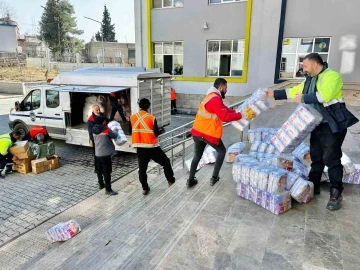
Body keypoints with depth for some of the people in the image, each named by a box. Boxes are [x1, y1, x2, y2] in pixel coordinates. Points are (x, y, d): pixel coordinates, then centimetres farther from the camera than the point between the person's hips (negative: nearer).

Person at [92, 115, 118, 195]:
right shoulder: (106, 129, -13)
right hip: (105, 154, -7)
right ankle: (108, 189, 0)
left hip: (97, 154, 7)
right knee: (107, 172, -3)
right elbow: (114, 136, -3)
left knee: (99, 170, 20)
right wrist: (116, 131, 18)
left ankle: (101, 184, 37)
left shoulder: (94, 131, 6)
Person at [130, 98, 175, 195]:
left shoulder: (132, 117, -1)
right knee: (165, 162, 15)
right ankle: (171, 181, 20)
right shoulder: (151, 118, -12)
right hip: (152, 147, -4)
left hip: (139, 147, 4)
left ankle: (145, 188, 21)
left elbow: (131, 132, 10)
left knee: (142, 168, 15)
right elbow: (156, 133, -6)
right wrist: (160, 131, 14)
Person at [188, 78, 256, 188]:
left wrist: (237, 112, 9)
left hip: (197, 132, 9)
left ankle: (190, 180, 22)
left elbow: (225, 109, 18)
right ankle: (214, 178, 16)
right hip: (208, 133, -9)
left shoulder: (211, 96, 15)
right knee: (221, 151, 14)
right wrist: (242, 115, -20)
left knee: (197, 155, 19)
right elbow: (225, 116, -25)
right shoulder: (215, 99, -17)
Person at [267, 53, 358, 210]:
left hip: (333, 125, -8)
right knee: (316, 156, 13)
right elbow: (293, 92, 21)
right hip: (318, 125, 8)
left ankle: (336, 193, 3)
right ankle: (313, 186, 25)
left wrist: (303, 98, -19)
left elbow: (323, 95, -30)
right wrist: (274, 94, 17)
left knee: (331, 158, -7)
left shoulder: (332, 76, -13)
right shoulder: (309, 80, 14)